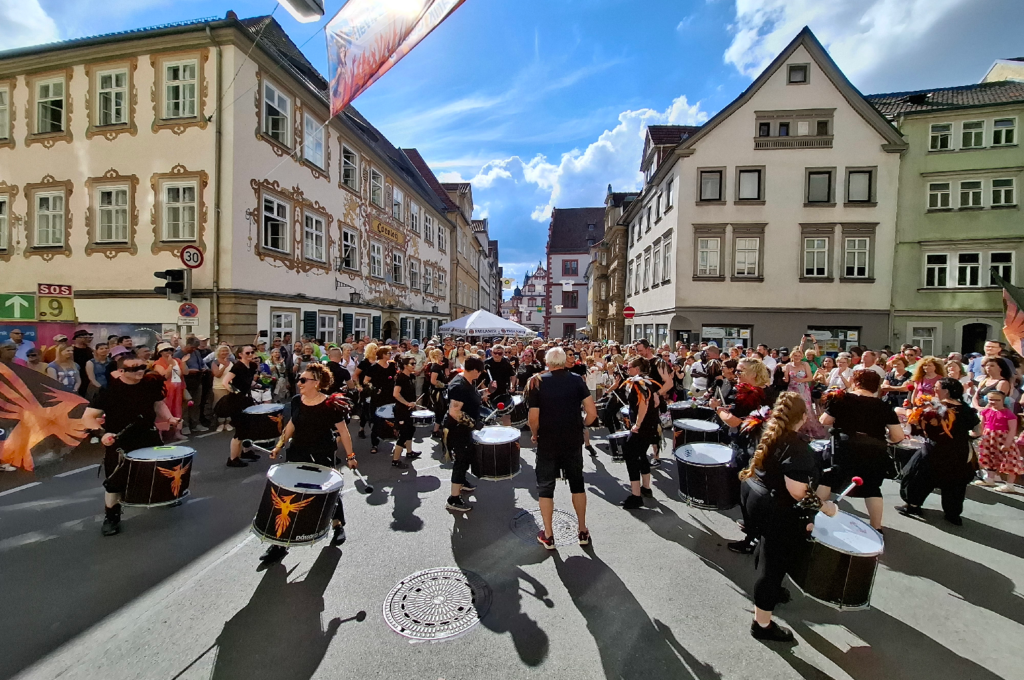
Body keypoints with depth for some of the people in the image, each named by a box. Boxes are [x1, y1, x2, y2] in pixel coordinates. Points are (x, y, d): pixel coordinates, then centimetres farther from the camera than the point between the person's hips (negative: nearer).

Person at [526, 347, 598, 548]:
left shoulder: (537, 382, -10)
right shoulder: (577, 380, -5)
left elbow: (534, 419, -14)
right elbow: (592, 413, -9)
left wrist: (535, 435, 5)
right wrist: (580, 426, 8)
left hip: (547, 442, -2)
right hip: (573, 441, 2)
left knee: (545, 487, 12)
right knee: (577, 483, 19)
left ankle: (548, 535, 21)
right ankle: (582, 531, 29)